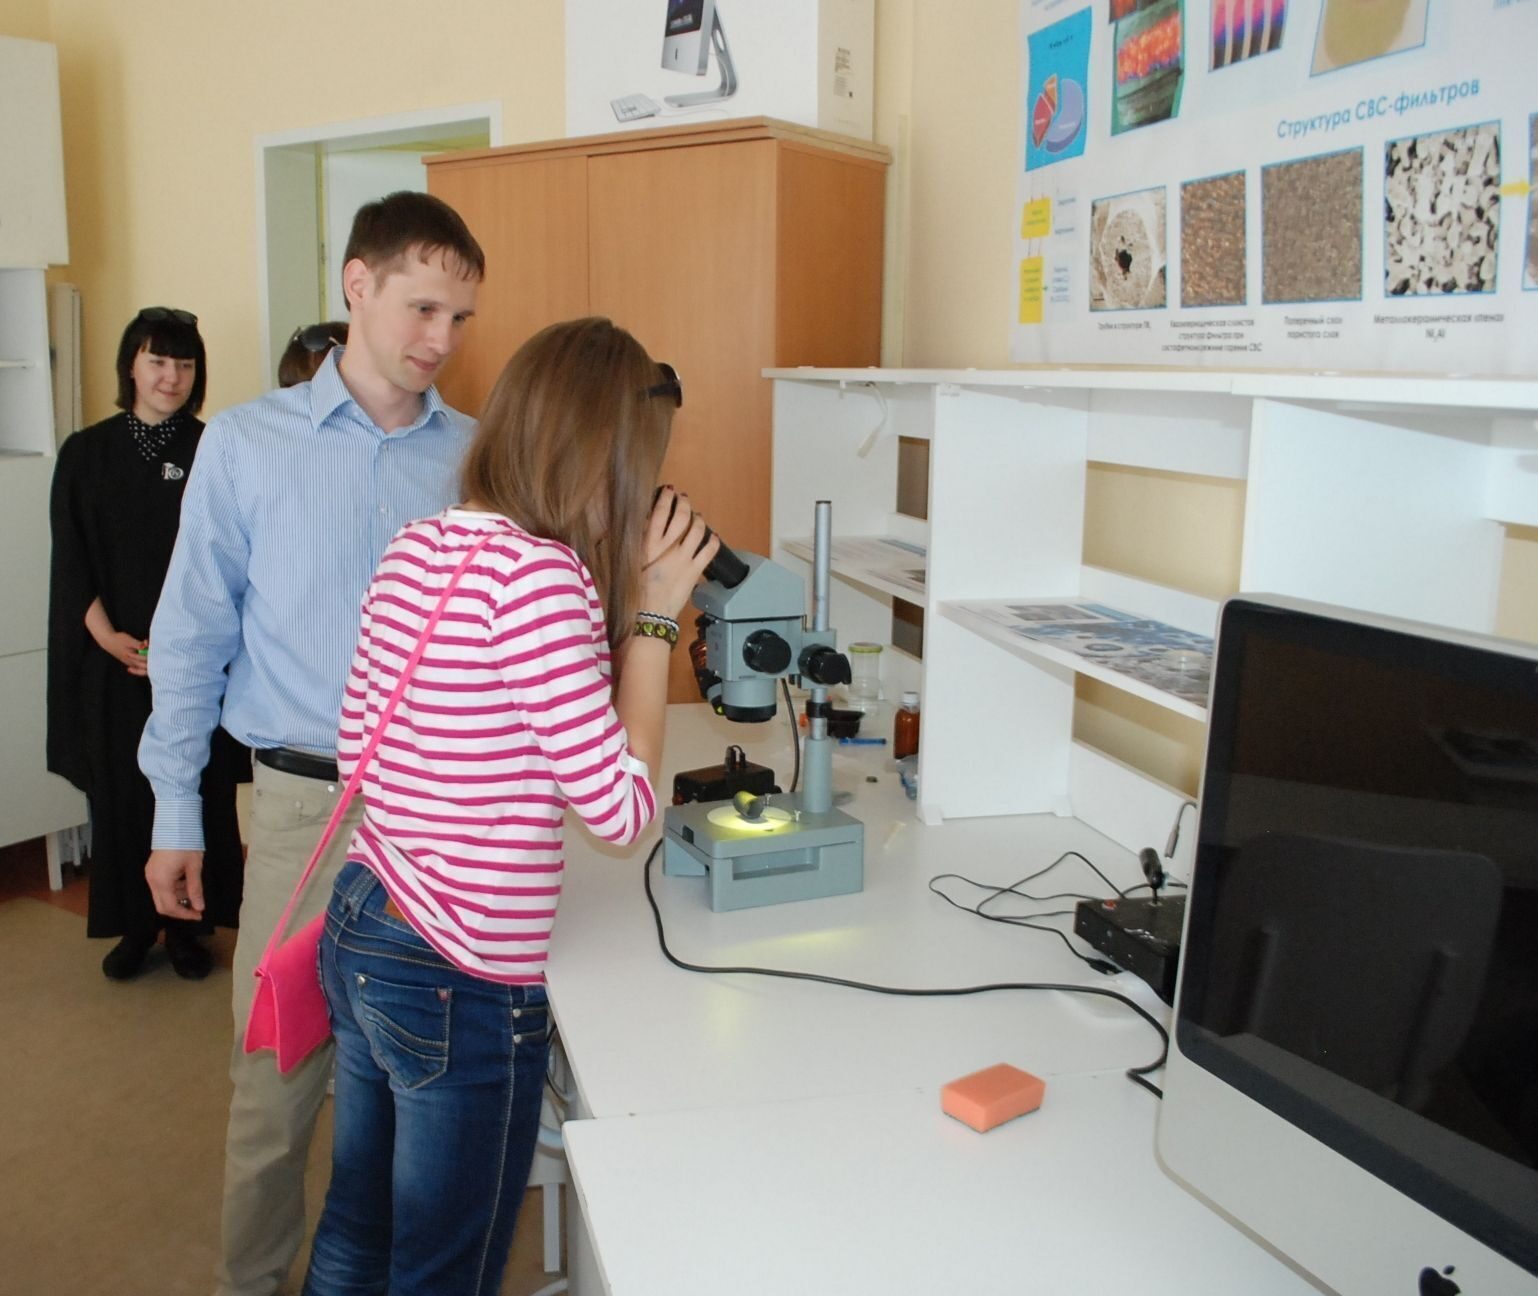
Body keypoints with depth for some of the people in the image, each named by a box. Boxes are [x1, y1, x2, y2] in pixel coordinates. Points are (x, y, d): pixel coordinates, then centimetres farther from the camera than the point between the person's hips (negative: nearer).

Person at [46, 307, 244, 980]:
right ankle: (135, 924, 22)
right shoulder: (86, 454, 4)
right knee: (122, 791, 7)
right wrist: (107, 636, -10)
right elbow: (71, 563, 3)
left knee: (197, 787, 3)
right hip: (114, 659, 2)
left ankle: (189, 924, 18)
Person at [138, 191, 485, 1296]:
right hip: (306, 800, -1)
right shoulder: (248, 443, -1)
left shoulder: (476, 457, 3)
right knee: (279, 1068, 9)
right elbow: (194, 633, 3)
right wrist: (176, 811, 3)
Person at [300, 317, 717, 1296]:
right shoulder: (540, 573, -23)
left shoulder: (414, 548, 3)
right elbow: (622, 809, -20)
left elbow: (361, 749, 10)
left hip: (358, 927, 8)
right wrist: (651, 616, -13)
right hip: (463, 989, -8)